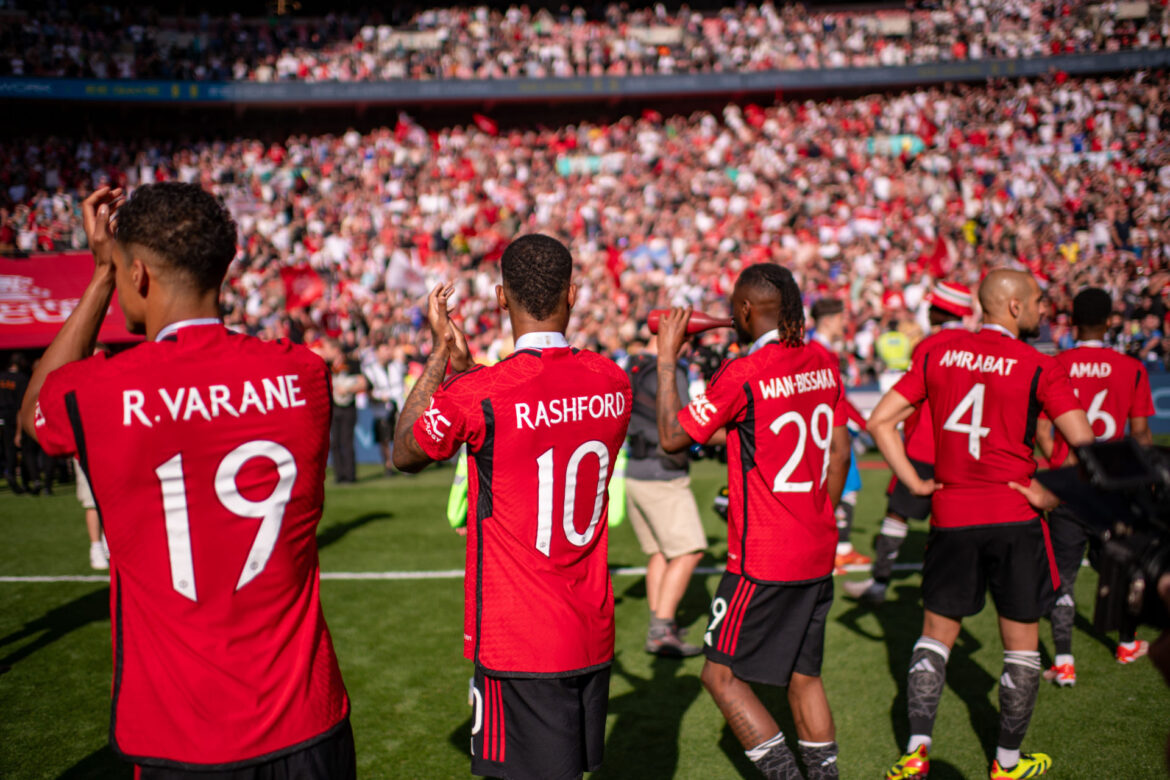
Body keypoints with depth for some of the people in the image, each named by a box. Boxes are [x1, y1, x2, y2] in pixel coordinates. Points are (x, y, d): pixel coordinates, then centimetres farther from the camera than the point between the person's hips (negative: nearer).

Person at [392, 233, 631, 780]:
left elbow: (404, 454, 2)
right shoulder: (612, 382, 0)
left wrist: (440, 353, 6)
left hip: (517, 645, -6)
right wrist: (464, 368, 16)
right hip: (593, 634, 6)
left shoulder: (477, 395, -18)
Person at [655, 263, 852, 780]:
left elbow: (672, 437, -11)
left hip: (762, 560, -7)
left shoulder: (743, 374, -17)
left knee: (722, 675, 5)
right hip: (818, 554, 7)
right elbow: (839, 452, 12)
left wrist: (667, 359, -4)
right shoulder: (823, 363, 5)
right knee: (803, 675, 18)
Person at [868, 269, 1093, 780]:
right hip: (1015, 517, -3)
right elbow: (1084, 442, -14)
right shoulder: (1038, 367, -7)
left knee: (936, 634, 15)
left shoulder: (937, 356, 3)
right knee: (1020, 642, 12)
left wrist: (915, 482, 3)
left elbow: (880, 421, 1)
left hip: (950, 516, 3)